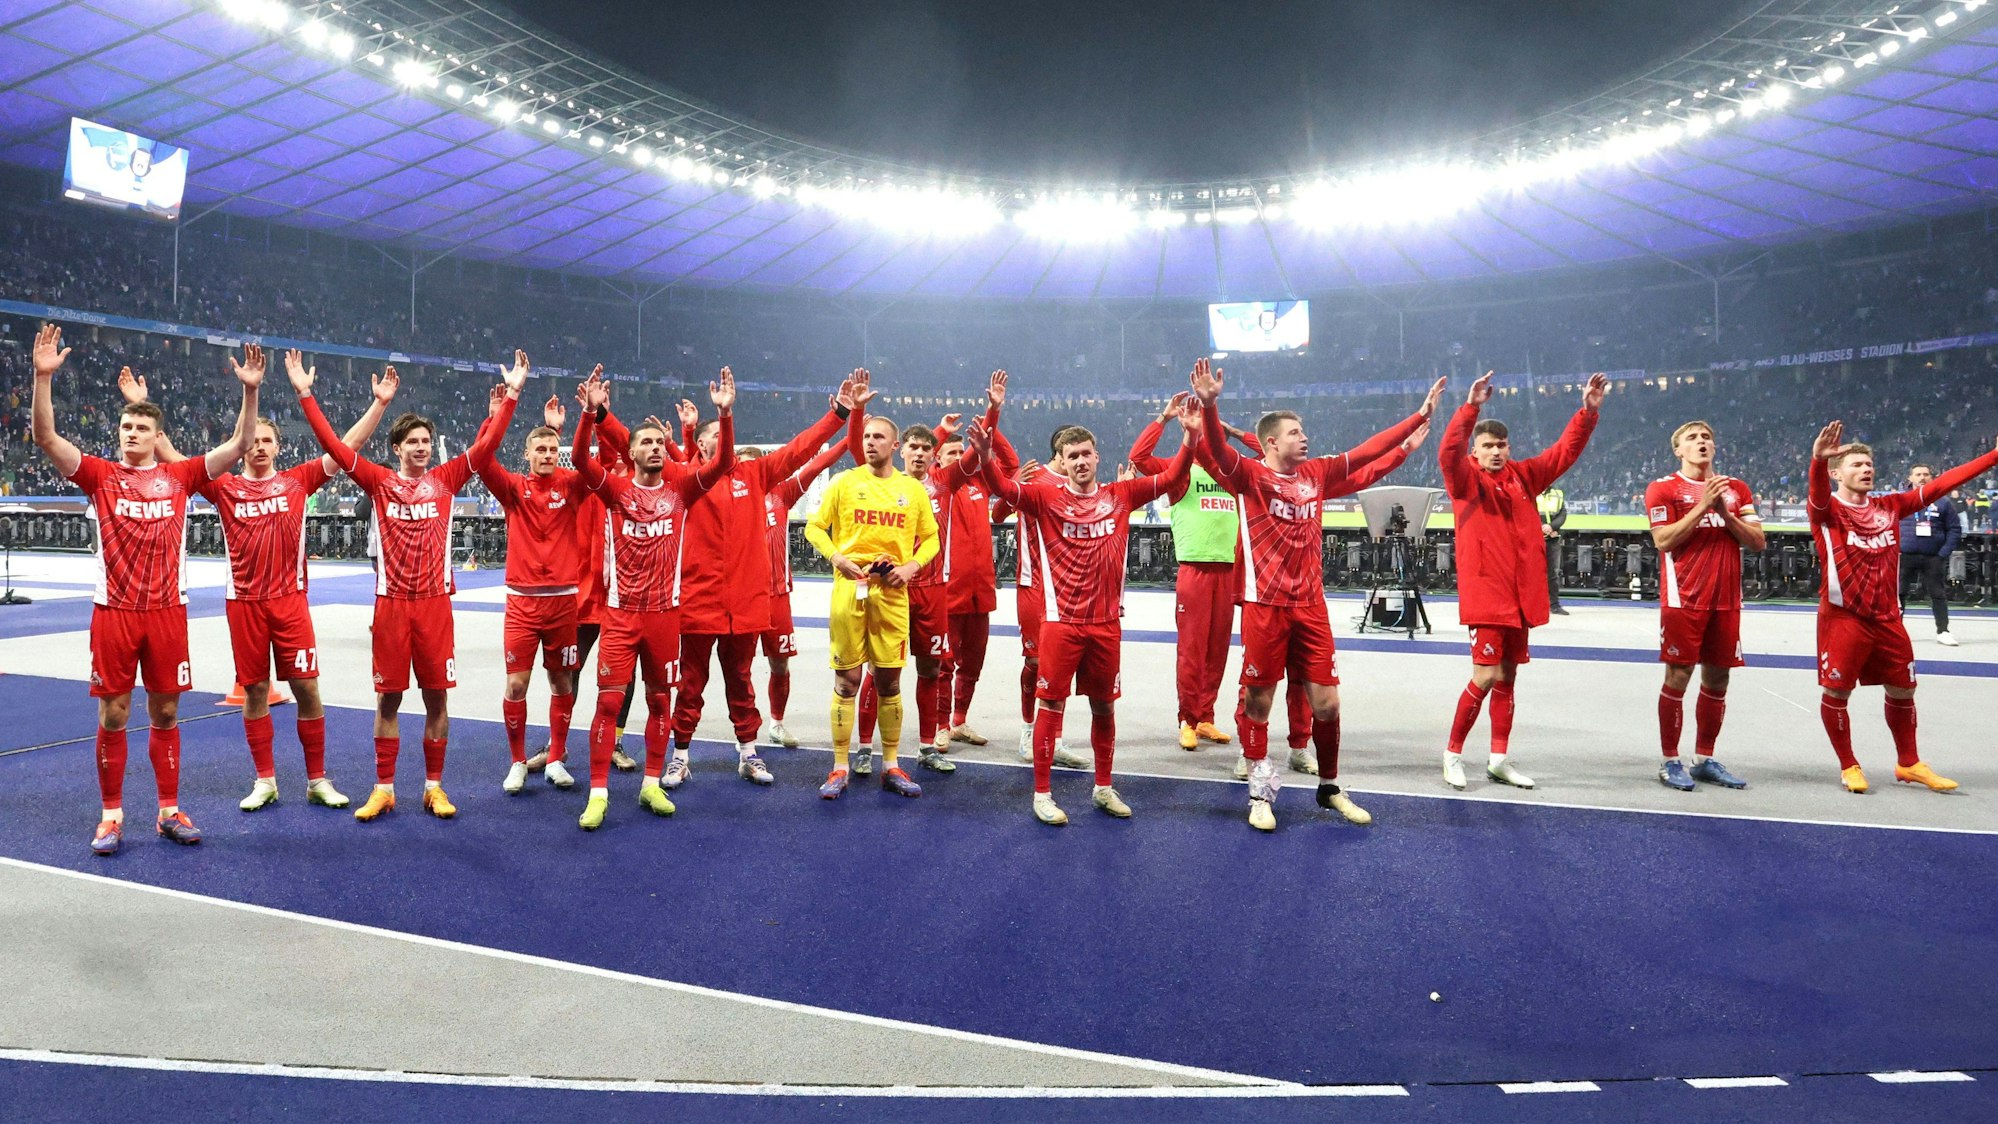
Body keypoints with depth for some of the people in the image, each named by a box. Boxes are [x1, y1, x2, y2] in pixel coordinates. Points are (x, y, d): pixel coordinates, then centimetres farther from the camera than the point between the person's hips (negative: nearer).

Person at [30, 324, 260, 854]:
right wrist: (43, 376, -18)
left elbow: (238, 446, 1)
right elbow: (46, 437, -7)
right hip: (113, 612, -1)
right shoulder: (100, 475, 4)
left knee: (166, 713, 8)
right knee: (113, 716, 4)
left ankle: (169, 811, 17)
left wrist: (250, 391, -10)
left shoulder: (179, 475, 6)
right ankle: (111, 816, 15)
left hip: (167, 611, 1)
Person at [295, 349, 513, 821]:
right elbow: (334, 445, 0)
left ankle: (434, 786, 15)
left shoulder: (446, 479, 5)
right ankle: (383, 789, 17)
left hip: (435, 602, 0)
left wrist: (509, 396, -2)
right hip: (391, 604, 0)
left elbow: (486, 444, 1)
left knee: (437, 697, 4)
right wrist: (305, 395, -3)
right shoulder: (379, 481, 4)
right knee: (388, 697, 6)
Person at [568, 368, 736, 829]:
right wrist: (591, 413, -30)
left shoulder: (680, 486, 3)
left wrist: (725, 414, -23)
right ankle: (598, 793, 5)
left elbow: (722, 463, -10)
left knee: (660, 700, 10)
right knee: (609, 700, -3)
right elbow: (582, 460, -16)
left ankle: (651, 786, 23)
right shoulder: (616, 487, 0)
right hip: (620, 612, -2)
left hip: (665, 611, 2)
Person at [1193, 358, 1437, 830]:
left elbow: (1366, 452, 13)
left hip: (1311, 605, 5)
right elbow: (1218, 451, -24)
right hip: (1265, 606, -4)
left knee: (1326, 702, 6)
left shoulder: (1317, 473, 9)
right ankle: (1260, 793, 18)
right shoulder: (1249, 476, -6)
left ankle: (1330, 788, 25)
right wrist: (1209, 405, -42)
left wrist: (1418, 417, 11)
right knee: (1259, 700, 5)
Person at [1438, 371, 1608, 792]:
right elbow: (1449, 452, -24)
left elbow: (1565, 451, 11)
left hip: (1521, 595, 6)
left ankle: (1499, 759, 22)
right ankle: (1453, 753, 7)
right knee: (1486, 676, -9)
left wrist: (1588, 412, -3)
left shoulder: (1523, 476, 10)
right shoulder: (1465, 478, -4)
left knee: (1507, 676, 12)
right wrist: (1471, 407, -33)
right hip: (1484, 593, -6)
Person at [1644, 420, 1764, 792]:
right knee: (1677, 677, -5)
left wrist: (1725, 513, -7)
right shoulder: (1664, 489, -1)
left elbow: (1757, 542, 7)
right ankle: (1670, 762, 4)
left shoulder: (1736, 489, 13)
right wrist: (1703, 505, -15)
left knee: (1717, 679, 8)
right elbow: (1663, 541, -12)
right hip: (1683, 600, -5)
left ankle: (1705, 760, 19)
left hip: (1726, 600, 5)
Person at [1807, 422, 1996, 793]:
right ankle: (1848, 767, 16)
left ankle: (1908, 764, 31)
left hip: (1888, 617, 6)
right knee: (1836, 691, -2)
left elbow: (1940, 484, 11)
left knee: (1902, 690, 14)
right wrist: (1818, 460, -51)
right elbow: (1818, 493, -30)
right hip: (1843, 618, -5)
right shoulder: (1827, 510, -8)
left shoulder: (1889, 506, 9)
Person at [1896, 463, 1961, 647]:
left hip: (1933, 558, 0)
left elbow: (1955, 529, 5)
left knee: (1938, 594, 5)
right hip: (1903, 556, 0)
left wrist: (1944, 553, -5)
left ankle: (1943, 631, 13)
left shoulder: (1943, 502, 4)